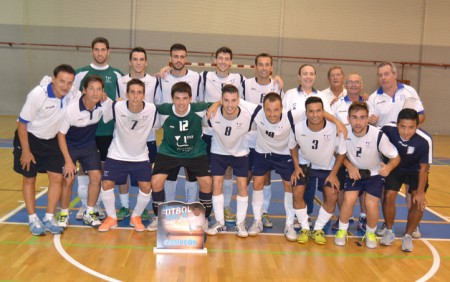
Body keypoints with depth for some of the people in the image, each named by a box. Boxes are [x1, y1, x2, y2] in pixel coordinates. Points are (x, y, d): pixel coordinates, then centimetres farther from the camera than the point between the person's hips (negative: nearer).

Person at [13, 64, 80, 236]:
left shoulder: (73, 95, -17)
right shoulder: (38, 94, -28)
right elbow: (22, 123, -19)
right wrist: (26, 151, -17)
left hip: (52, 140, 4)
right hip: (29, 138, -4)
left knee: (57, 178, -1)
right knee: (29, 179, 5)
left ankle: (49, 218, 12)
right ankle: (33, 220, 17)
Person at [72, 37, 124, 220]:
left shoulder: (116, 75, 3)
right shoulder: (81, 73, 2)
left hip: (108, 129, 0)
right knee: (83, 166, 5)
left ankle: (97, 205, 19)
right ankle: (85, 205, 17)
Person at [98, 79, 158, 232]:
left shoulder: (152, 109, -17)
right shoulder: (116, 107, -20)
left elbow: (156, 126, 2)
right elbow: (102, 119, -1)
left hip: (140, 156, 0)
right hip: (117, 155, 0)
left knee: (146, 187, -10)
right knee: (107, 184, -8)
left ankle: (136, 217, 16)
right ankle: (111, 218, 16)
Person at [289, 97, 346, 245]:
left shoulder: (334, 130, -28)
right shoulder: (297, 128, -25)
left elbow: (341, 153, -10)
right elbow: (293, 147, -2)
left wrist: (333, 174, -11)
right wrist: (297, 167, -9)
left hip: (327, 167, 0)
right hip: (305, 164, 0)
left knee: (332, 197, -13)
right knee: (297, 193, -15)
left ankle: (318, 229, 8)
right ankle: (305, 228, 5)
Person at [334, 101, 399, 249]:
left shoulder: (378, 135, -28)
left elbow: (396, 157, -17)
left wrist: (389, 167, -39)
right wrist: (350, 167, -17)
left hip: (374, 174, -1)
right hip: (354, 172, 1)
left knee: (371, 204, -15)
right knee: (349, 199, -18)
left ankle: (370, 233, 14)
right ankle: (342, 231, 7)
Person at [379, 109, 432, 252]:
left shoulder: (425, 140, -35)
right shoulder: (388, 129, -33)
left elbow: (424, 168, -22)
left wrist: (420, 192, -18)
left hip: (416, 169, -1)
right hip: (395, 166, 1)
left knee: (419, 201, -13)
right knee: (389, 196, -11)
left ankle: (408, 236, 7)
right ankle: (389, 232, 12)